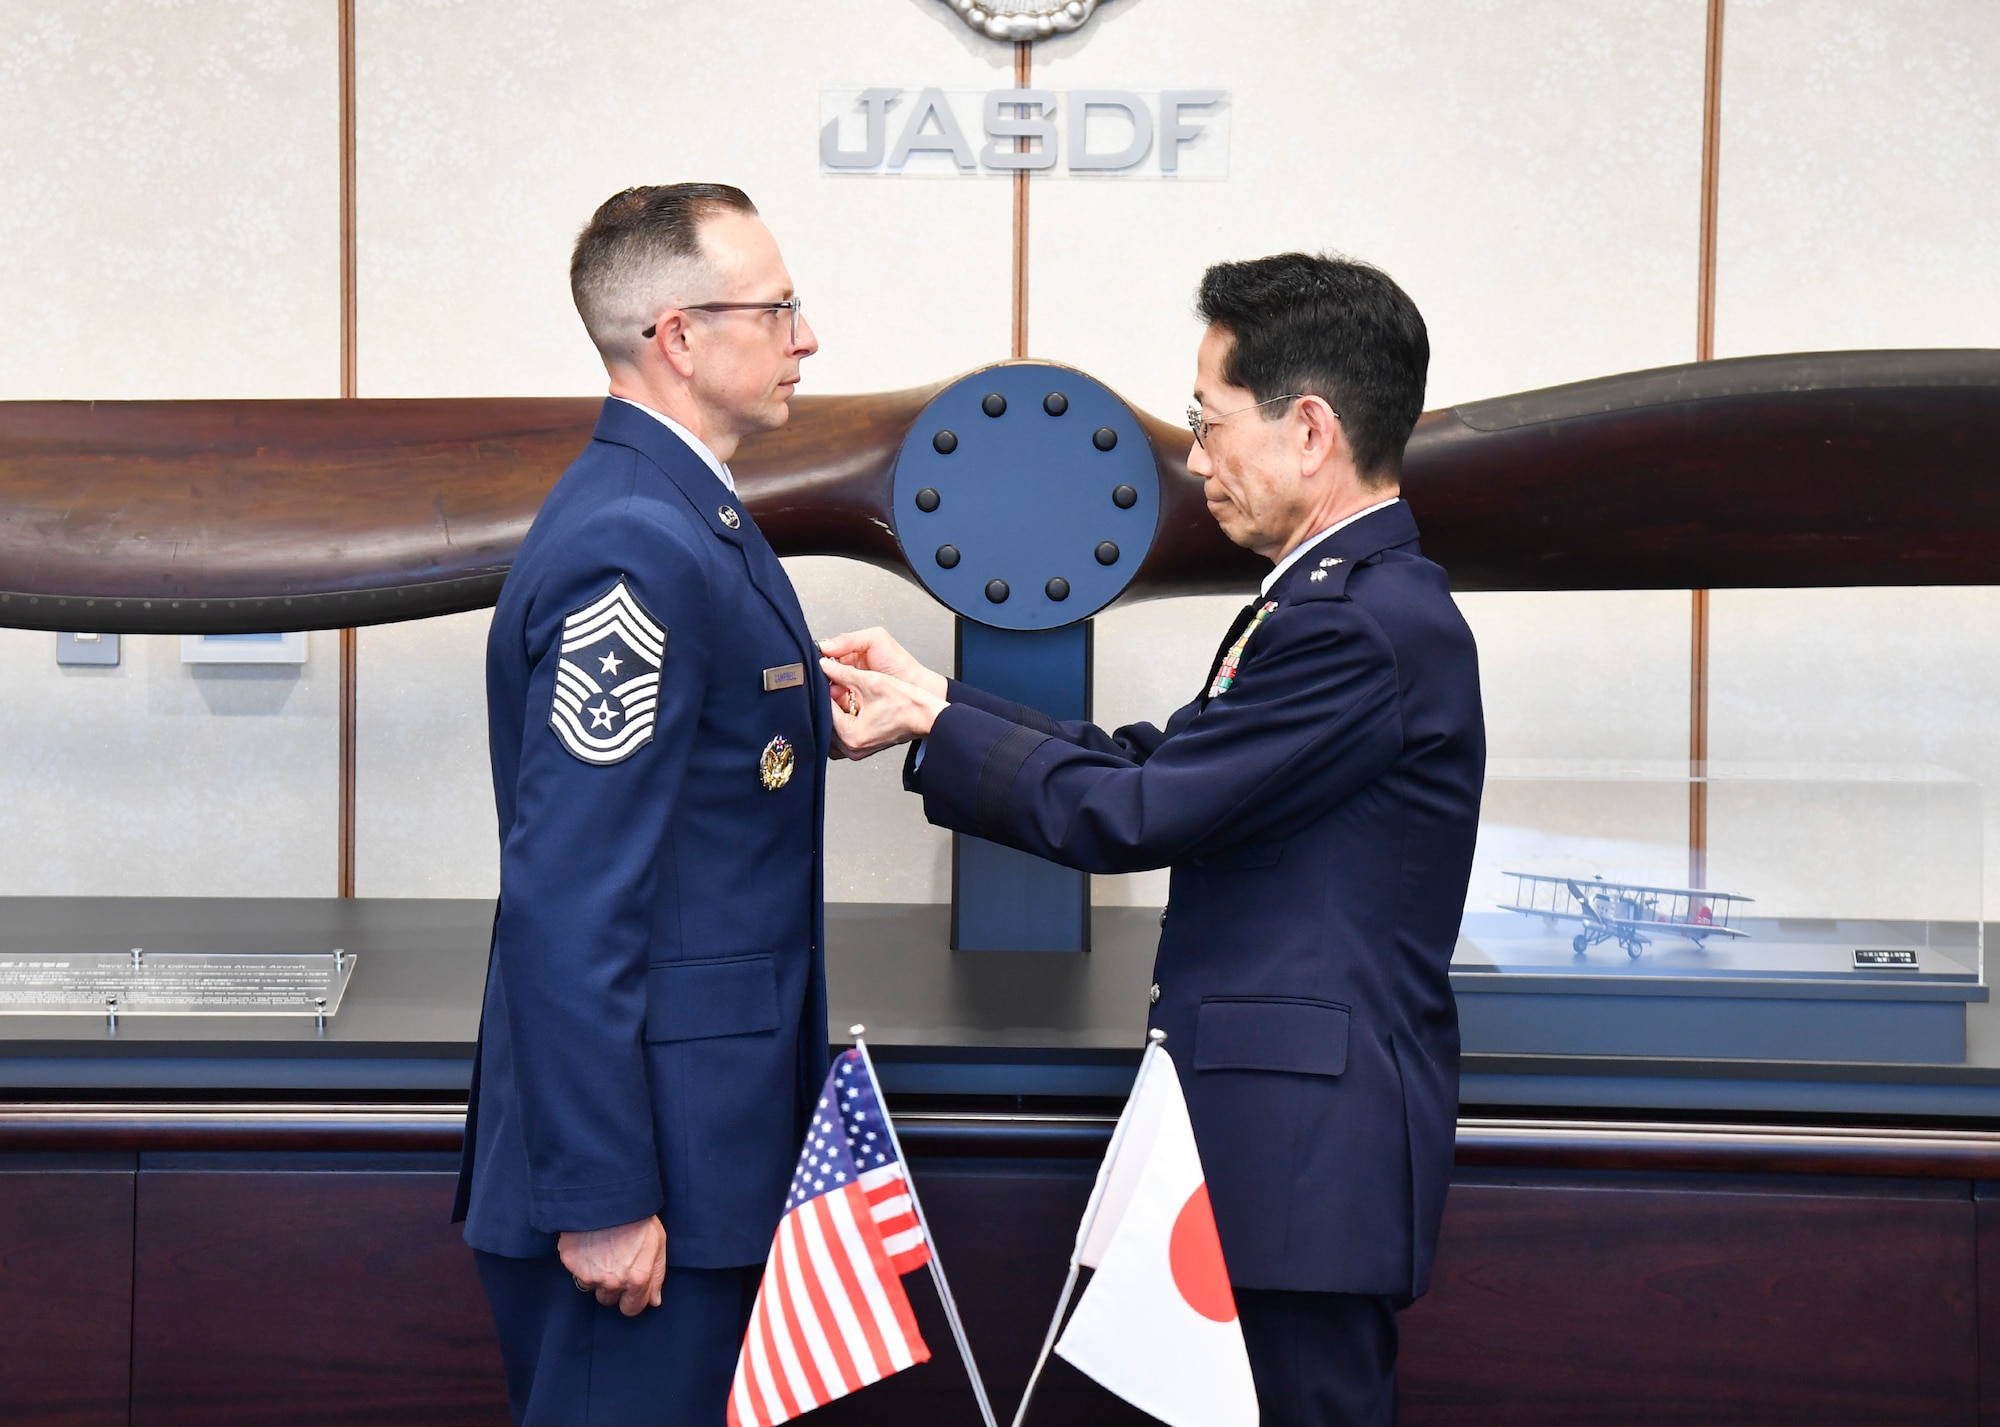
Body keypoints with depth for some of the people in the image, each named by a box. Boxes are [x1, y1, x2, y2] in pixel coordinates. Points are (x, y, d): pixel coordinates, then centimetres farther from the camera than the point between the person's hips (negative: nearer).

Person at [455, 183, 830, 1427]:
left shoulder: (682, 516, 13)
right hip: (649, 1157, -10)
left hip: (712, 1137, 10)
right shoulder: (632, 549, -19)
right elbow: (565, 904, -23)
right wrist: (603, 1197, -23)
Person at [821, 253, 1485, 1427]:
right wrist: (934, 700, 12)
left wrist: (931, 723, -4)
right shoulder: (1354, 601, 15)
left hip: (1311, 1152, -10)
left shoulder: (1362, 624, -18)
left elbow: (1131, 815, -16)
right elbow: (1154, 764, 15)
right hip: (1289, 1139, 10)